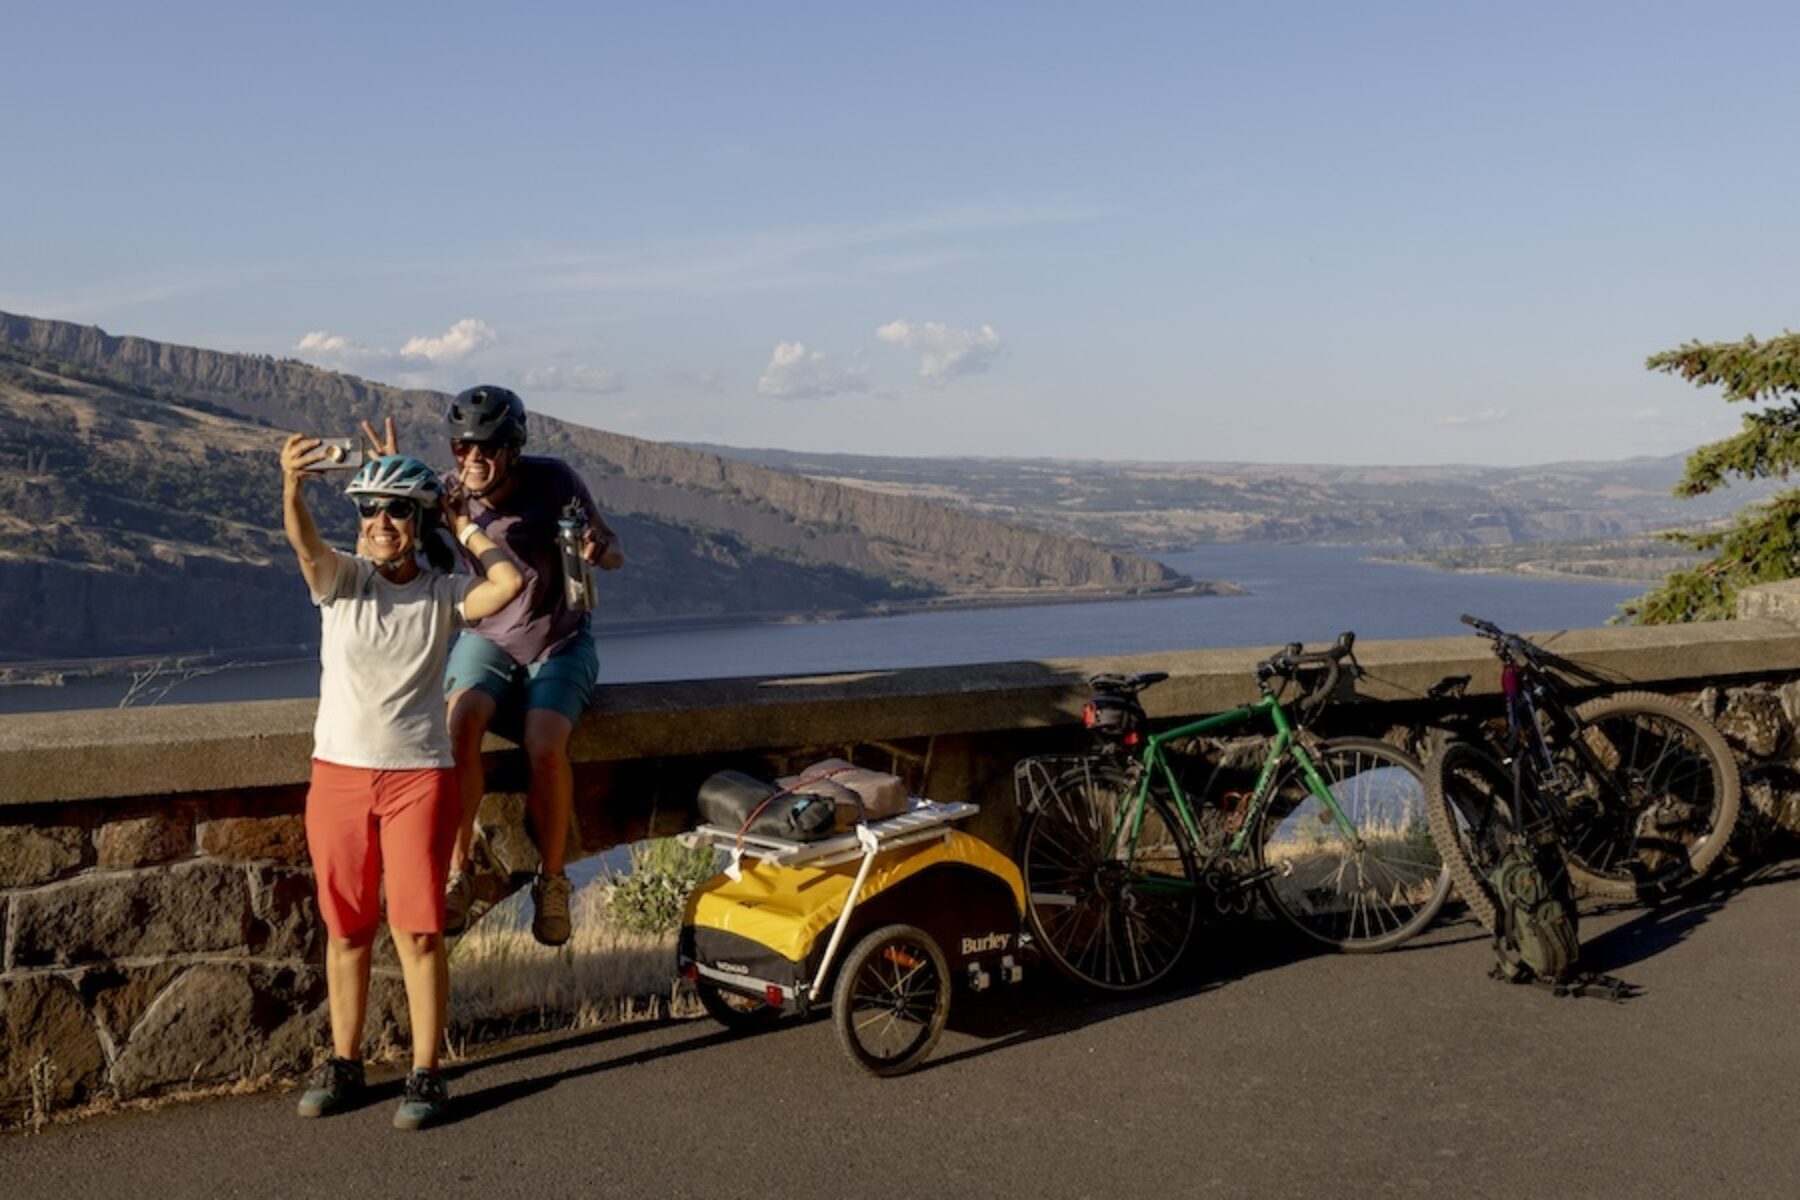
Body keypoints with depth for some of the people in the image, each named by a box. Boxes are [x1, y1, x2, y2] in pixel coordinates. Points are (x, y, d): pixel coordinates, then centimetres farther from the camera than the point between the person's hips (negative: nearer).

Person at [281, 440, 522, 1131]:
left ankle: (426, 1075, 9)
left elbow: (510, 584, -18)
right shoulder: (342, 579, 1)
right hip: (338, 772, 2)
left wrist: (465, 529, -4)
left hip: (418, 776, -1)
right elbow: (303, 541, -21)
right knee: (346, 928, 12)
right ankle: (343, 1066, 26)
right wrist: (292, 485, -42)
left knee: (417, 929, -2)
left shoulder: (443, 593, 1)